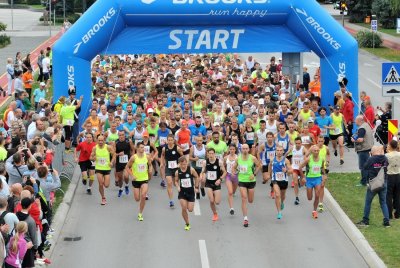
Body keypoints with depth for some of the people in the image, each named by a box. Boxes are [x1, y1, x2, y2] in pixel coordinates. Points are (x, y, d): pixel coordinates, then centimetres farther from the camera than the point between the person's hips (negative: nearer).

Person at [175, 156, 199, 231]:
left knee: (190, 210, -1)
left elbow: (196, 177, 4)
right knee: (184, 209, -10)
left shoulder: (191, 170, -12)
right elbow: (176, 181, 10)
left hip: (190, 191, -1)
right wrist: (178, 187, -10)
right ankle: (187, 224, 8)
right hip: (182, 192, 1)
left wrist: (196, 187, 2)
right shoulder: (177, 172, -6)